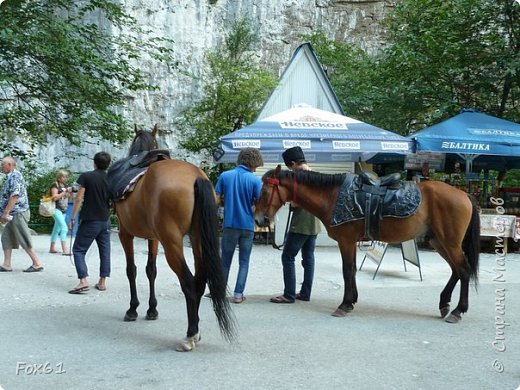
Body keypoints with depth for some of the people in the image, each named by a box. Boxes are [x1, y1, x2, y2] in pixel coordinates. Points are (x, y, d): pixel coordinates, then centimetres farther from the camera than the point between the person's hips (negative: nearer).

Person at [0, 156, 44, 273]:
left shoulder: (14, 176, -14)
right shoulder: (11, 176, 18)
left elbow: (15, 196, -23)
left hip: (18, 213, -10)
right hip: (13, 214, 10)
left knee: (24, 240, -6)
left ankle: (37, 264, -1)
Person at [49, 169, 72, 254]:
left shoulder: (65, 186, 15)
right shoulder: (55, 185, -7)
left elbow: (67, 198, 19)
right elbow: (55, 197, -17)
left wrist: (70, 193, 0)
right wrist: (65, 192, -19)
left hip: (64, 210, 8)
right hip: (56, 209, -8)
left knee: (57, 228, 14)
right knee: (64, 227, -19)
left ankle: (52, 248, 22)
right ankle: (65, 249, -23)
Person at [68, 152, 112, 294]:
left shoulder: (86, 176, -9)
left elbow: (79, 199, -11)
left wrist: (73, 218, -5)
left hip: (89, 221, -4)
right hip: (105, 221, 4)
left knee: (78, 250, 2)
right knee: (104, 251, 12)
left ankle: (83, 281, -12)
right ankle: (102, 282, 14)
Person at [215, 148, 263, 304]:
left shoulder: (225, 176, -3)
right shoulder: (255, 180, -8)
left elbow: (216, 200, -4)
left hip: (230, 225, 1)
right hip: (247, 226, -1)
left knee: (225, 261, 14)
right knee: (244, 262, 10)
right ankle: (238, 294, 7)